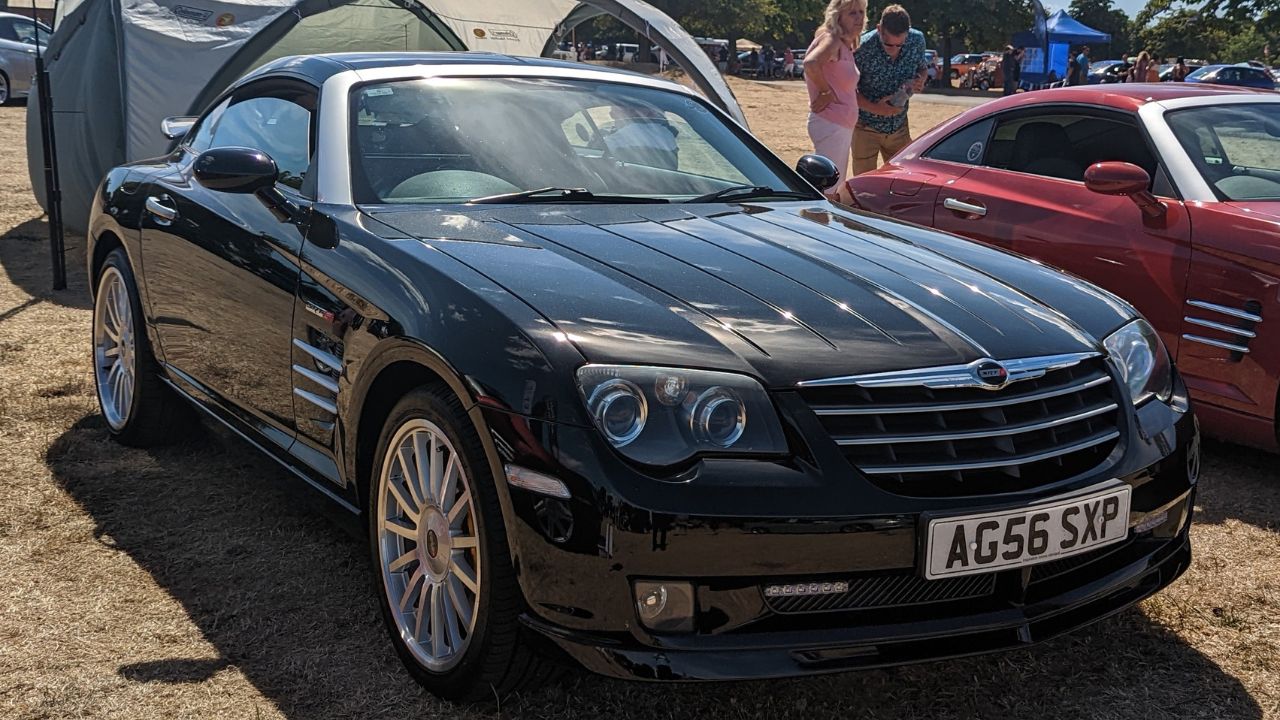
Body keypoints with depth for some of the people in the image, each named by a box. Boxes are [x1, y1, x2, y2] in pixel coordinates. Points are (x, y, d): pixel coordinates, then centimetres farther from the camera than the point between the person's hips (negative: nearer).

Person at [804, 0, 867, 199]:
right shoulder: (831, 40, -15)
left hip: (844, 125, 10)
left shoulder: (847, 45, 13)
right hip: (830, 123, -10)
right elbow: (811, 63, -33)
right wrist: (827, 92, -22)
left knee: (836, 189, 18)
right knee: (827, 191, -8)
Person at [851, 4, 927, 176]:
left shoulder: (917, 41, -11)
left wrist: (920, 80, -14)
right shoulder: (863, 48, -23)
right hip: (867, 128, -4)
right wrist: (875, 108, -27)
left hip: (899, 127, 4)